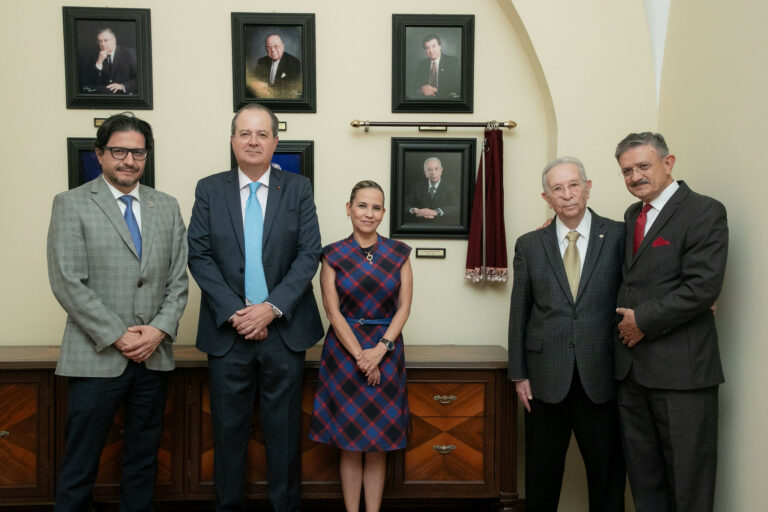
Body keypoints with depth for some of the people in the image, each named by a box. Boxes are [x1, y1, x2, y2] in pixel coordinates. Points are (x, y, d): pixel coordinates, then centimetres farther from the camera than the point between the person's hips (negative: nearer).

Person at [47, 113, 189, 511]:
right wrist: (117, 336, -13)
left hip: (154, 356, 4)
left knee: (143, 461, 14)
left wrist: (159, 329, -7)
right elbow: (68, 283, -9)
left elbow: (178, 279, 8)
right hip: (97, 357, -4)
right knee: (80, 466, 4)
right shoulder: (72, 204, -1)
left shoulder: (167, 207, 10)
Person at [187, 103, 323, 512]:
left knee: (283, 430, 10)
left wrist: (272, 307, -13)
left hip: (284, 328, 0)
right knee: (229, 430, 10)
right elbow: (199, 256, -2)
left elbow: (309, 254, -3)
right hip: (227, 330, 1)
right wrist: (234, 312, -12)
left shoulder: (298, 188, 4)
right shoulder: (209, 190, 5)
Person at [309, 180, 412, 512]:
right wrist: (359, 356, -12)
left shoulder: (398, 253, 4)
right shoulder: (333, 255, 0)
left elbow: (404, 306, 0)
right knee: (350, 445, 6)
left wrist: (379, 350, -12)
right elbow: (333, 311, -4)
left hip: (386, 352, 1)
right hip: (344, 351, -1)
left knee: (378, 446, 8)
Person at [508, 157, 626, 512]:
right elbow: (519, 312, 6)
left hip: (601, 376, -1)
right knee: (542, 472, 12)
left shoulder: (618, 236, 1)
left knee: (607, 470, 10)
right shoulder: (529, 246, 5)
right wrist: (518, 373, 3)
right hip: (546, 377, 1)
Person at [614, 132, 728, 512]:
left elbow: (703, 287, -17)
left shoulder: (704, 212, -8)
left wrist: (644, 320, -12)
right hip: (631, 366, 7)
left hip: (681, 367, -7)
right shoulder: (632, 216, 15)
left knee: (688, 479, 5)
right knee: (642, 474, 15)